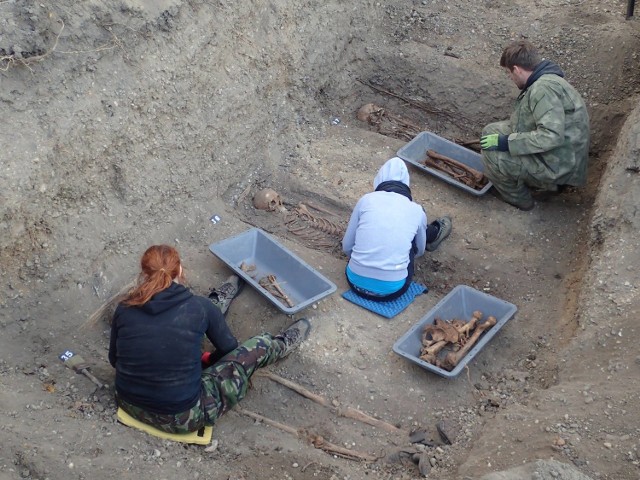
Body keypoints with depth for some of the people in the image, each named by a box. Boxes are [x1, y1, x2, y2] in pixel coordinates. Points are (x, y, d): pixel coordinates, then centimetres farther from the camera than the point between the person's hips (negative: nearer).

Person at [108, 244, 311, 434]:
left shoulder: (125, 308, -9)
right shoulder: (198, 307, -15)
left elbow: (114, 359, 8)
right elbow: (228, 349, 3)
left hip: (130, 405, 5)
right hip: (181, 418, -4)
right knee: (259, 346, 12)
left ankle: (220, 300, 50)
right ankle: (282, 345, 44)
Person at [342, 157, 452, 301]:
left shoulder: (366, 200, 0)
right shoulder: (416, 210, 2)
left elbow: (346, 247, 7)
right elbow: (419, 251, 20)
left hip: (356, 282, 2)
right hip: (391, 290, -1)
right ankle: (432, 234, 52)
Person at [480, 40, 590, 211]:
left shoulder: (544, 88, -24)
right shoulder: (547, 80, 10)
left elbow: (551, 136, -32)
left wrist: (506, 142, -25)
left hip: (558, 167, -10)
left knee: (491, 153, -17)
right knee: (491, 132, 11)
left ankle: (518, 199, 7)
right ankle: (548, 183, 15)